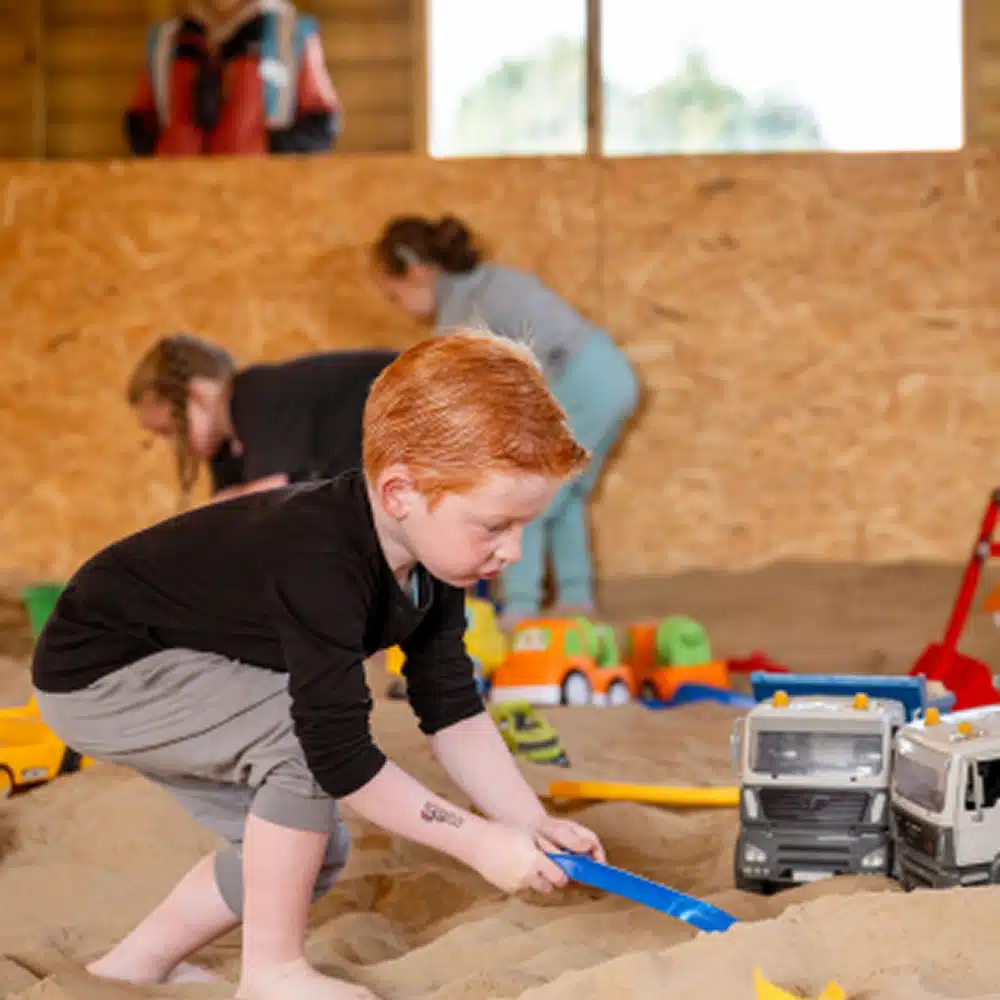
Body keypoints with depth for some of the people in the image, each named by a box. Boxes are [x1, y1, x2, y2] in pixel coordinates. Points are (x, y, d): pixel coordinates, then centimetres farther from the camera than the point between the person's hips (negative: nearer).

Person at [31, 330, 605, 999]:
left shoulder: (433, 565, -8)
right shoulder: (322, 566, -36)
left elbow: (453, 712, -2)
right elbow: (340, 754, -34)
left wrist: (533, 825, -11)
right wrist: (479, 842, -28)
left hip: (157, 671, 9)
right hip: (96, 668, -9)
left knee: (316, 850, 8)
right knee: (308, 733, -27)